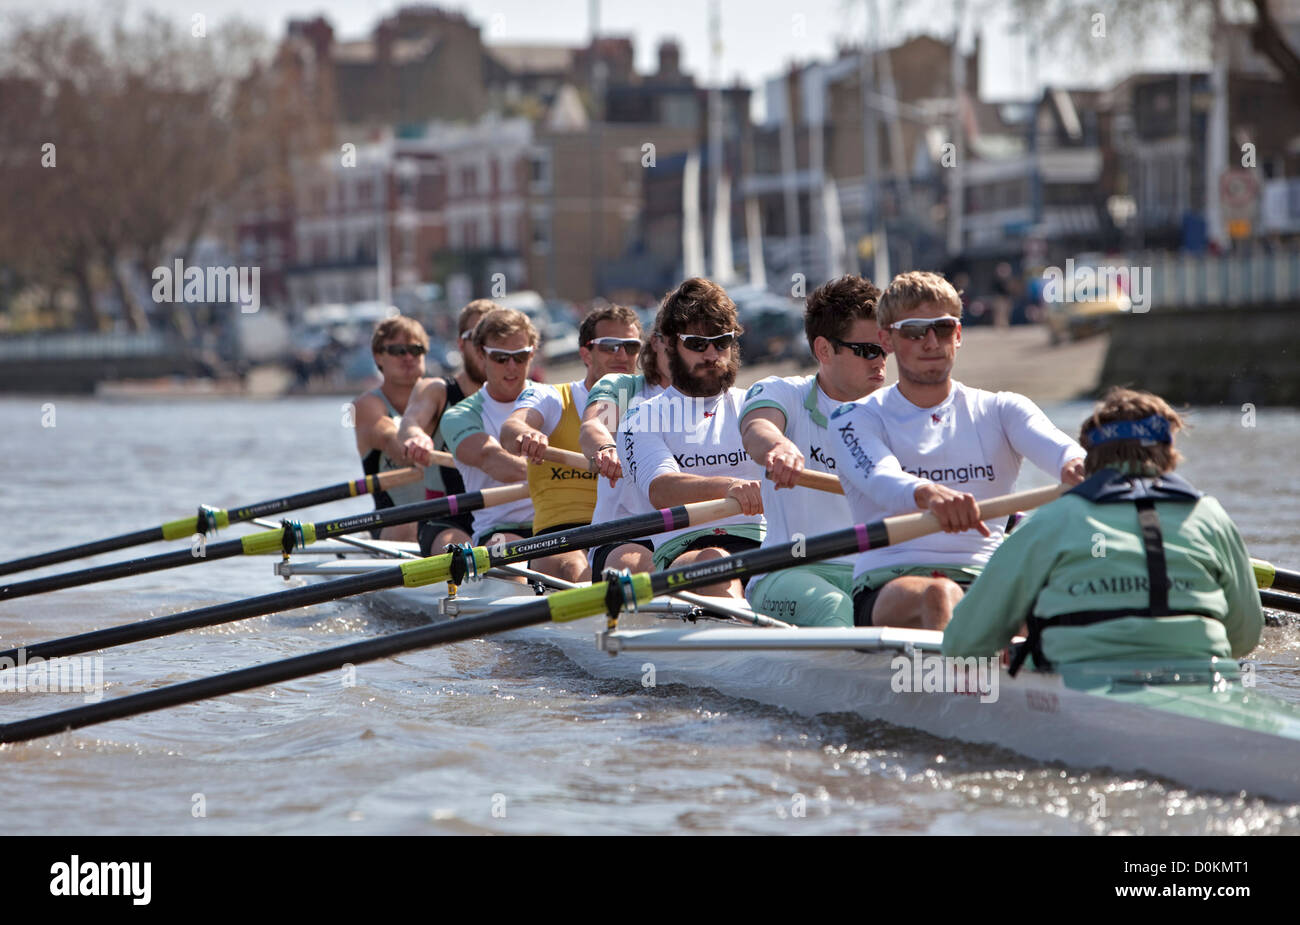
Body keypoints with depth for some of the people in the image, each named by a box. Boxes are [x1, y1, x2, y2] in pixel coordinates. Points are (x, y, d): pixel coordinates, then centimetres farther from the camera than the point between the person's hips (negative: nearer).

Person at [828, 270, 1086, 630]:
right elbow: (881, 479, -13)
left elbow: (1052, 445, -5)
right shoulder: (857, 418, 10)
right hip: (888, 585, -2)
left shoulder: (1000, 411, 18)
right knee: (940, 596, -38)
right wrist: (928, 493, -39)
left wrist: (1076, 465, -32)